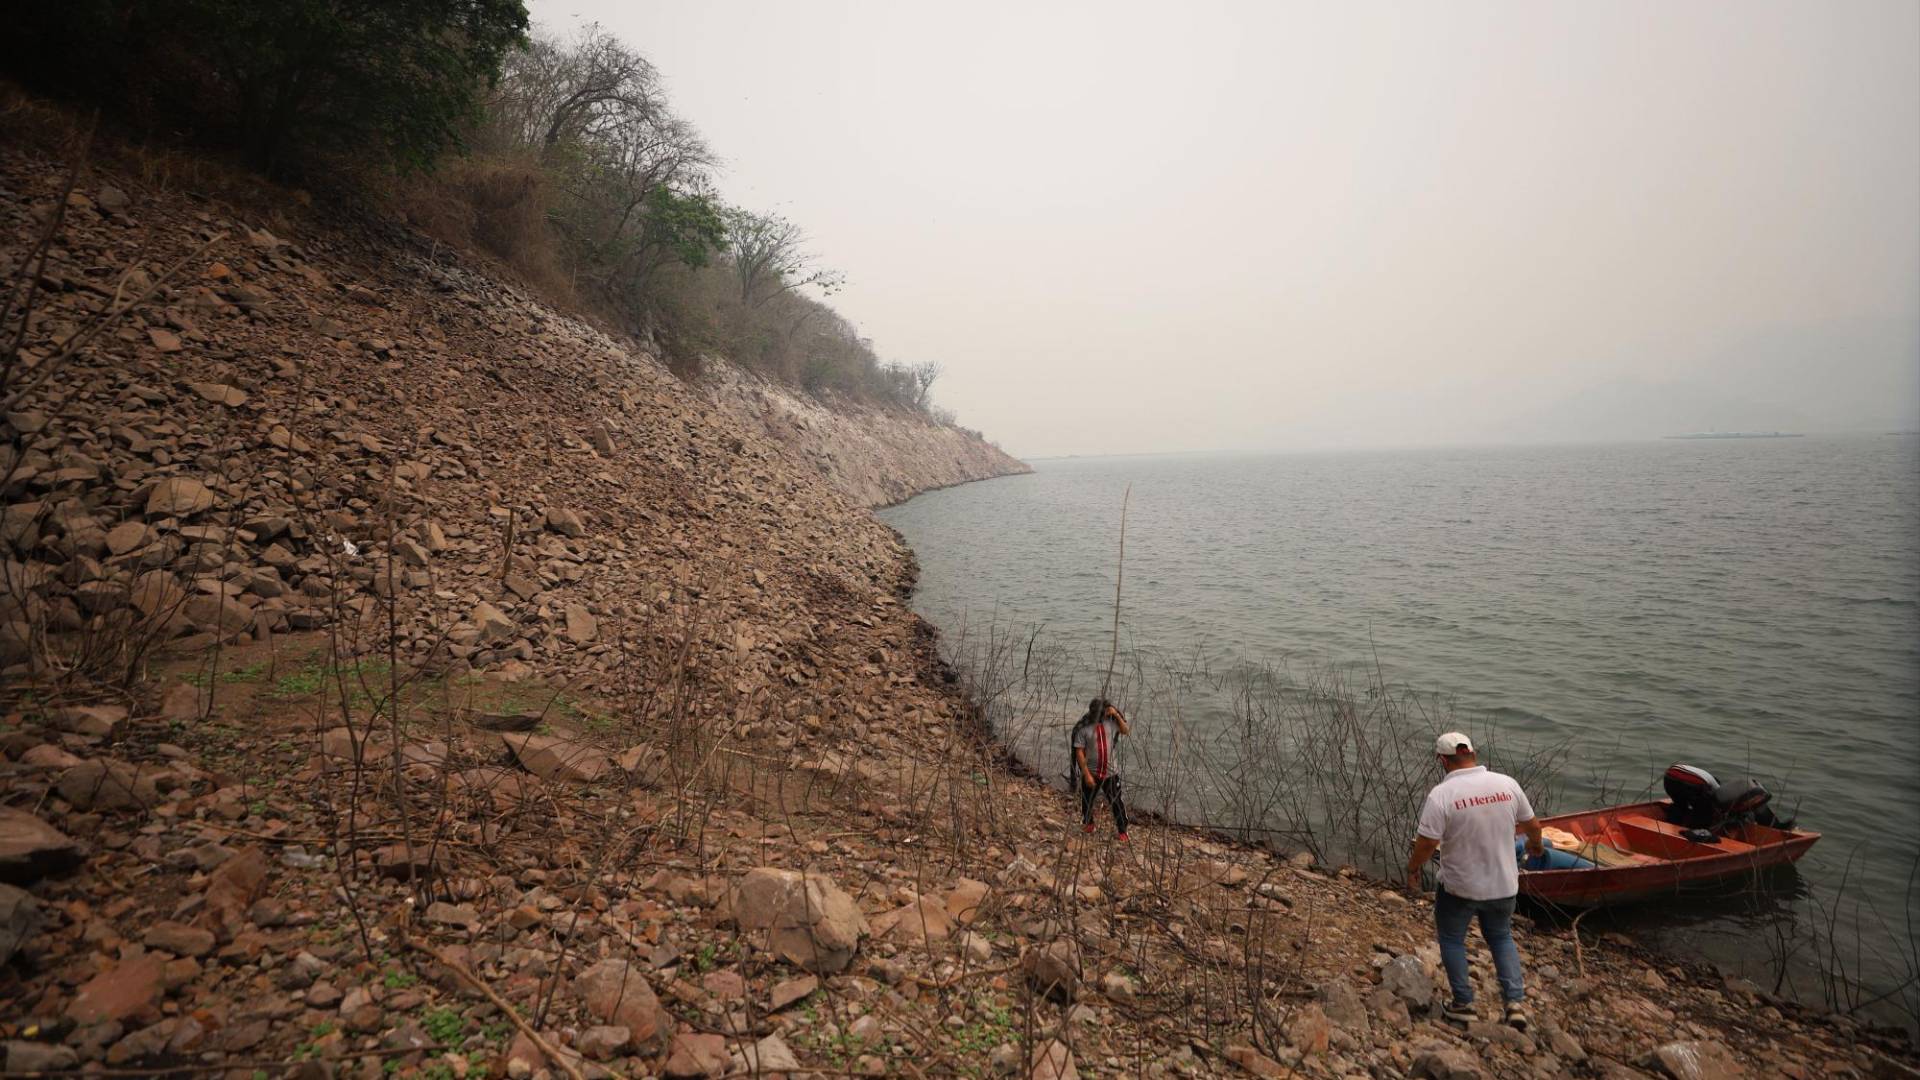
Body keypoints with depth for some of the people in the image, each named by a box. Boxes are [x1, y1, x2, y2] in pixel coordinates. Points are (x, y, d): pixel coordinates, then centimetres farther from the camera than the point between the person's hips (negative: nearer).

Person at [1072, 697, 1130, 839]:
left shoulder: (1111, 721, -7)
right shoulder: (1083, 728, -16)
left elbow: (1125, 731, 7)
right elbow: (1079, 752, -14)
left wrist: (1117, 714, -10)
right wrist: (1087, 774, -16)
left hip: (1111, 772, 1)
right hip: (1091, 772, -1)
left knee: (1117, 802, 3)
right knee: (1087, 801, 15)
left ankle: (1122, 830, 24)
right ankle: (1088, 823, 43)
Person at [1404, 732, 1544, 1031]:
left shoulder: (1441, 794, -22)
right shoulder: (1507, 784, -9)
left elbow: (1426, 844, -21)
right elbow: (1532, 825, 7)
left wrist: (1412, 869, -2)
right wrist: (1535, 844, 30)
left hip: (1459, 887, -4)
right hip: (1504, 885, 4)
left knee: (1451, 939, 20)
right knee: (1501, 937, 28)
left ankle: (1464, 1003, 26)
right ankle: (1516, 1001, 22)